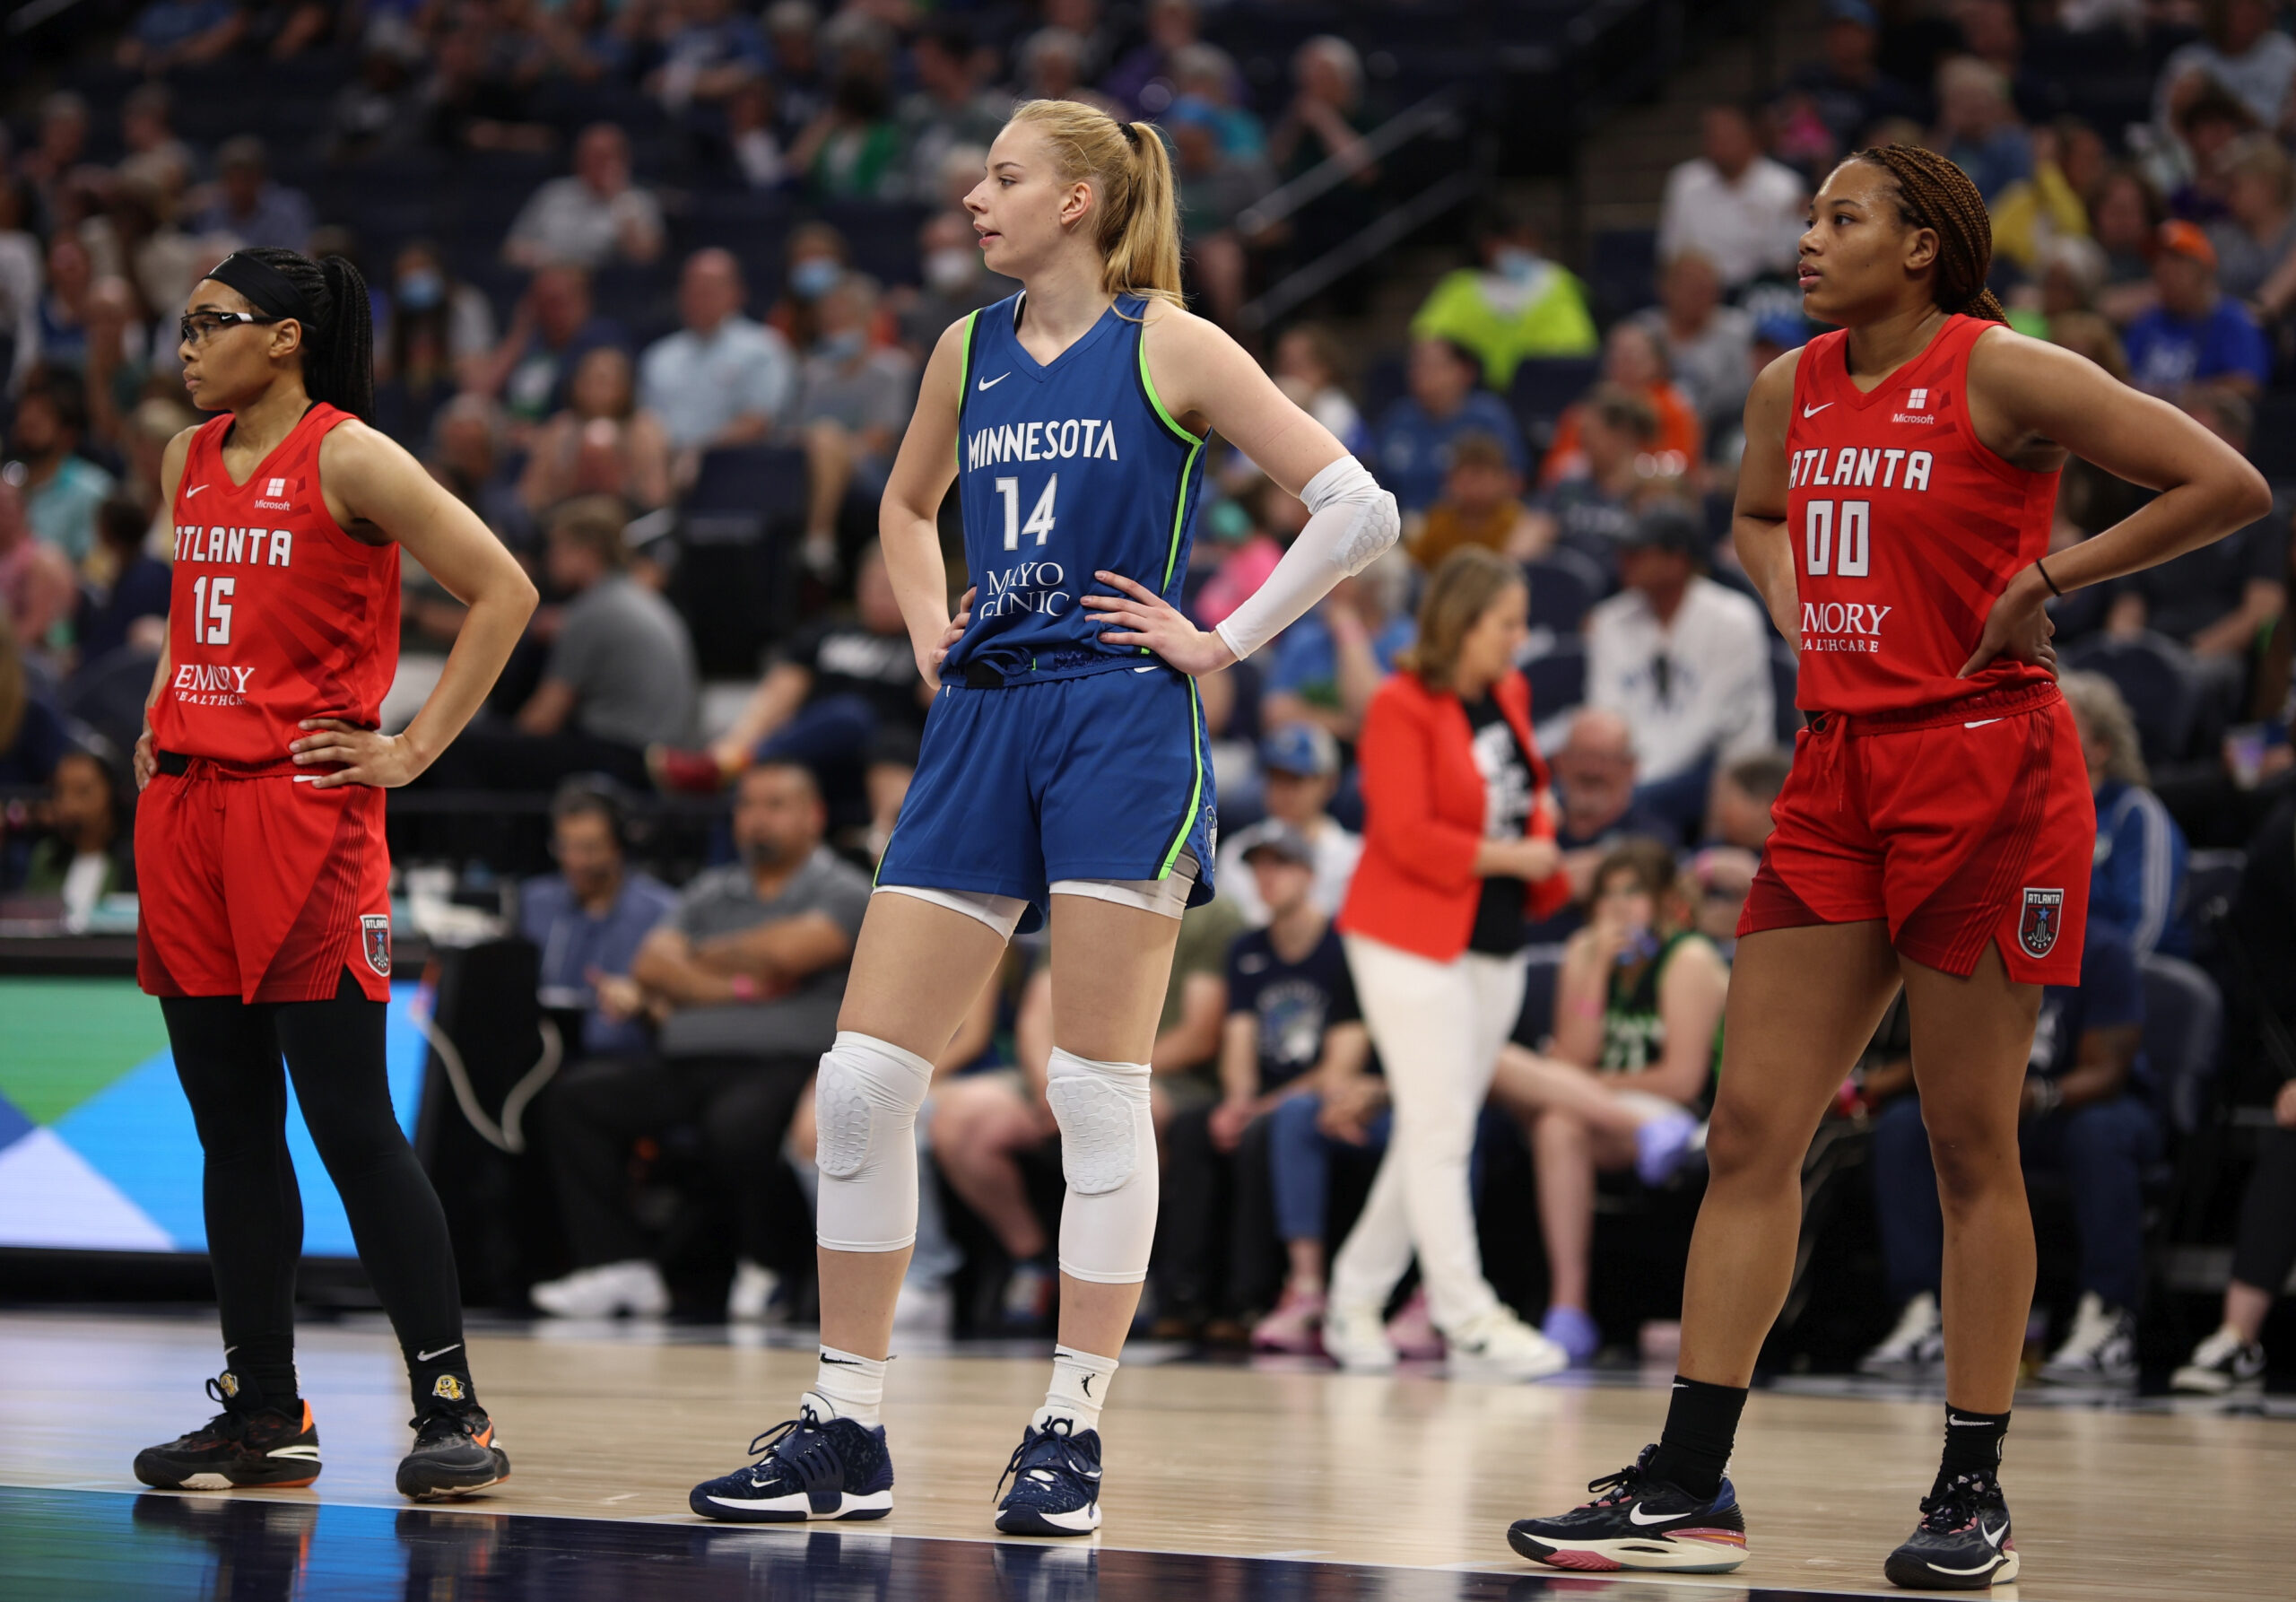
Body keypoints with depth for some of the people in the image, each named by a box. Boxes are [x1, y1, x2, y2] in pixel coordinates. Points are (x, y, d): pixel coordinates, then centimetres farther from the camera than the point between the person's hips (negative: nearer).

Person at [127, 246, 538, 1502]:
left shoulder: (347, 460, -8)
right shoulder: (189, 460, 14)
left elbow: (502, 593, -11)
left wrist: (414, 749, -11)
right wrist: (160, 715, 16)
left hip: (302, 810, -7)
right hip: (184, 808, 7)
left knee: (350, 1124, -9)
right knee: (230, 1127, 8)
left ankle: (451, 1410, -6)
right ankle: (263, 1413, 15)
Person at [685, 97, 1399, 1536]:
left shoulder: (1169, 348, -3)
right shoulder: (969, 351, 13)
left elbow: (1359, 509, -6)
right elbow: (906, 510, 33)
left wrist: (1224, 643, -7)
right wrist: (927, 629, 15)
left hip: (1121, 728, -6)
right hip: (981, 726, 6)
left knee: (1099, 1091, -5)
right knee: (863, 1079, 0)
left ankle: (1073, 1434, 2)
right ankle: (846, 1430, 7)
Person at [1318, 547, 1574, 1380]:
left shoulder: (1510, 695, 10)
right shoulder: (1402, 709, -14)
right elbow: (1408, 835, -19)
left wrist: (1546, 849, -1)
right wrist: (1507, 857, -16)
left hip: (1496, 944, 8)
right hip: (1415, 942, -8)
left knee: (1434, 1133, 11)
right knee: (1440, 1131, -8)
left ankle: (1356, 1298, 21)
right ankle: (1468, 1319, -8)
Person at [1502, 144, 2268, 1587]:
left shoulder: (2001, 374, -9)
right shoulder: (1792, 389, 10)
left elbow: (2228, 486, -13)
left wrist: (2048, 577, -11)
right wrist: (1791, 601, 13)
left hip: (1984, 767, -7)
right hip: (1839, 766, 7)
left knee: (1973, 1144, -1)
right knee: (1752, 1129, 1)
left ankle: (1976, 1497, 8)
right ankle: (1688, 1490, 3)